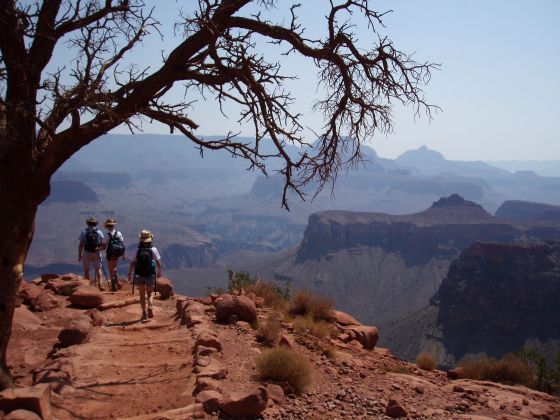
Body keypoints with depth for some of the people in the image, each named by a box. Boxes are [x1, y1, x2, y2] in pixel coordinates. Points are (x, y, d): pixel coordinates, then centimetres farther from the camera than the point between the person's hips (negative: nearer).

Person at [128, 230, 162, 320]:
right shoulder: (153, 250, -5)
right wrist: (159, 272, 12)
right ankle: (150, 308, -10)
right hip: (150, 275, 0)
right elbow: (158, 263, -4)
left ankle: (144, 313, 11)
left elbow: (132, 263, -6)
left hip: (139, 276, 0)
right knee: (149, 294, 14)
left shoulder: (137, 251, -5)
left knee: (142, 295, 12)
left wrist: (129, 274, 5)